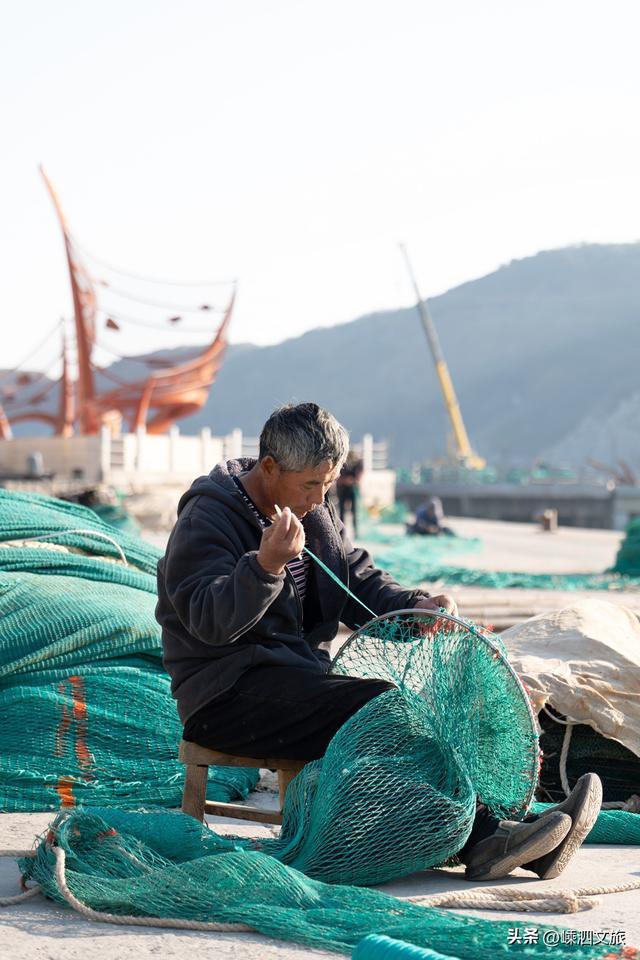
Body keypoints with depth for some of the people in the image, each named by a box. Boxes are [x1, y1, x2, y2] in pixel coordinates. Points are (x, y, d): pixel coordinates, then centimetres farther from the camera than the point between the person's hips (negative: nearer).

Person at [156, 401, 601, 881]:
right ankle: (479, 836, -25)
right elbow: (209, 621, -21)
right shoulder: (208, 517, -10)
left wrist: (416, 607, -5)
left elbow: (361, 583, 15)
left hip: (299, 674, 8)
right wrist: (267, 565, -36)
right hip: (228, 698, -8)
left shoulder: (316, 511, 15)